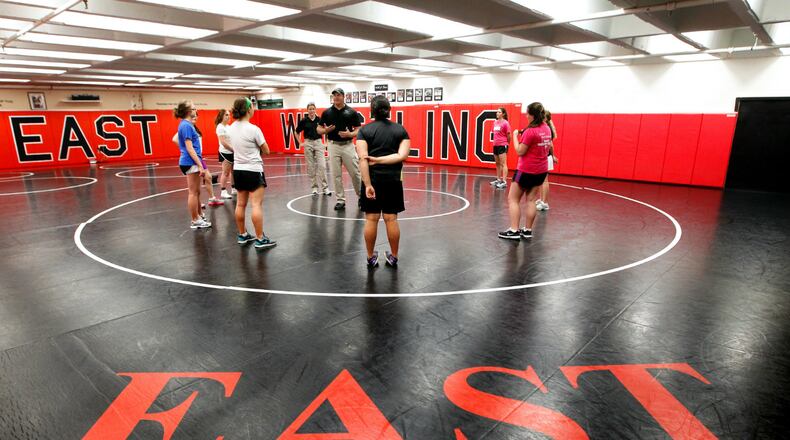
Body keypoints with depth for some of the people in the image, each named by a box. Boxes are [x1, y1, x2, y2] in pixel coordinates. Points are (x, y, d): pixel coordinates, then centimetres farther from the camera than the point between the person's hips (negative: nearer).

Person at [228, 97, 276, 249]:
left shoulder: (231, 128, 3)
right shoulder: (253, 129, -17)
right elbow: (266, 151, -8)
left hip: (238, 170, 7)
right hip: (253, 170, -7)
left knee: (240, 204, 12)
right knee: (257, 205, -4)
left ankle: (242, 235, 23)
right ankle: (260, 239, 0)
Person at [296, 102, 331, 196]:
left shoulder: (319, 120, 0)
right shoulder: (303, 121, -1)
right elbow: (296, 132, 10)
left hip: (318, 142, 0)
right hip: (308, 143, 0)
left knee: (322, 165, -8)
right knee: (311, 166, 4)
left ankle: (325, 187, -2)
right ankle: (314, 187, 13)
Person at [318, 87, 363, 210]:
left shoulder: (351, 112, 1)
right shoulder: (327, 112, 5)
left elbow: (358, 130, 1)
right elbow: (319, 130, 7)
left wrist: (350, 134, -18)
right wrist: (326, 130, -14)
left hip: (348, 145, -1)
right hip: (333, 146, 2)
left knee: (355, 173, 2)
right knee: (336, 175, 4)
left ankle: (361, 196, 21)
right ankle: (340, 200, 13)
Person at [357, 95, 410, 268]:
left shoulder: (365, 130, -3)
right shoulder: (400, 129, 3)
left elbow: (363, 159, -13)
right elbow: (402, 155, -10)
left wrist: (368, 185, -15)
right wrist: (380, 160, -10)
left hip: (372, 180, -1)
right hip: (392, 181, 2)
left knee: (371, 219, 6)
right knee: (391, 219, 8)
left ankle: (371, 258, 17)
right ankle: (393, 257, 19)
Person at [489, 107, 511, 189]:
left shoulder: (505, 123, -10)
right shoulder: (495, 122, 10)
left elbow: (509, 135, -6)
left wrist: (506, 144, 3)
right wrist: (496, 141, 15)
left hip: (502, 145, -8)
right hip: (495, 145, 8)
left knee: (503, 164, -9)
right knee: (497, 163, 15)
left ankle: (504, 182, -11)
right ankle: (498, 180, 26)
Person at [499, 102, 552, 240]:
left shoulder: (530, 131, -20)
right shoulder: (547, 129, 5)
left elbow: (520, 151, -16)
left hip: (526, 170, -8)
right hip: (541, 170, 8)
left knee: (513, 199, 1)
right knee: (531, 200, 12)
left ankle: (514, 230, -3)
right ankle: (528, 230, 14)